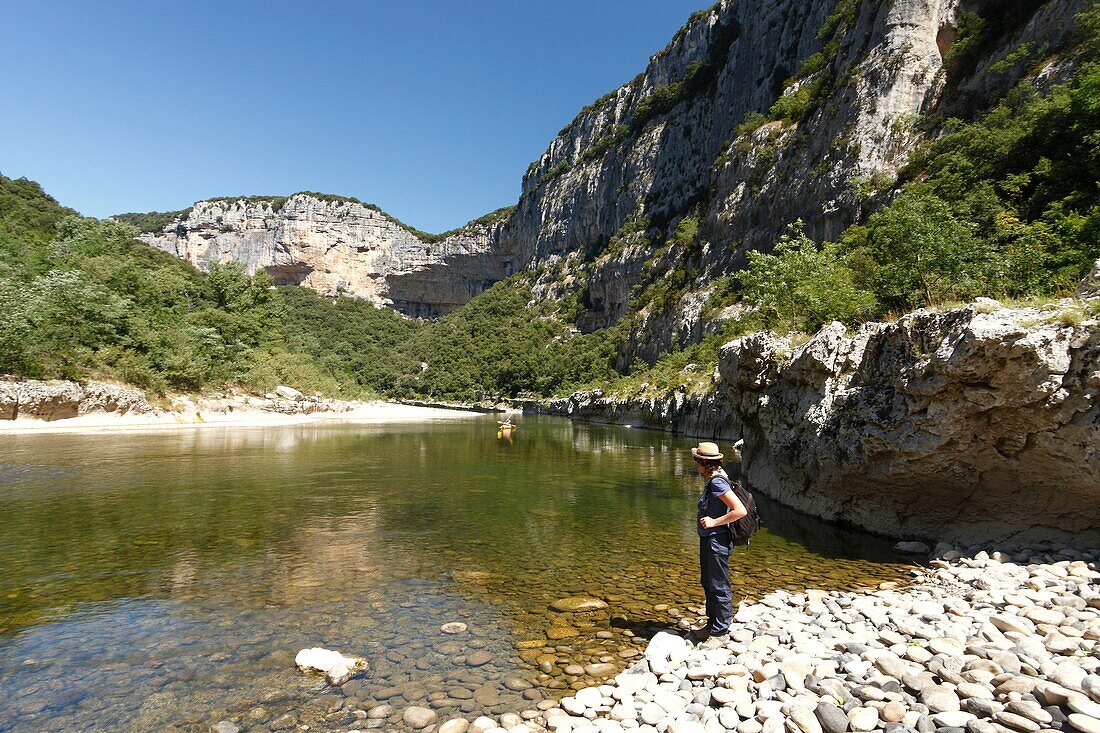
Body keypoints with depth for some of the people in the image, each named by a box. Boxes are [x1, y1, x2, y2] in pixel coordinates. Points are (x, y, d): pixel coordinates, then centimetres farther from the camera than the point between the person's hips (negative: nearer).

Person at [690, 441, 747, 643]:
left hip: (716, 541, -10)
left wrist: (714, 522, -22)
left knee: (719, 586, 4)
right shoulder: (713, 481, 7)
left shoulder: (717, 483, -22)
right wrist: (706, 518, 8)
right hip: (709, 540, 10)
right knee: (708, 583, 21)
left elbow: (740, 511, -26)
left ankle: (720, 630, 18)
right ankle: (713, 624, 35)